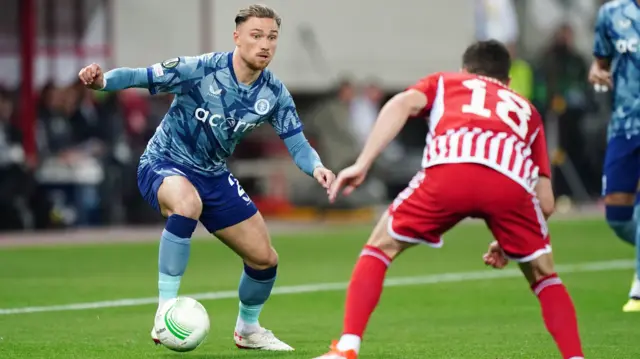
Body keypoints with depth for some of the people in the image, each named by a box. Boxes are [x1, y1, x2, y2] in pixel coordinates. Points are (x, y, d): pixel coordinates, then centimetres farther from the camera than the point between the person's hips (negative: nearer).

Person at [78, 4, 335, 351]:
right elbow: (140, 77, -25)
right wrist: (102, 80, -45)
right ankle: (166, 311, -32)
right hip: (163, 165, -6)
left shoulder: (273, 93, -8)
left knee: (264, 258, 5)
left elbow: (296, 143, -6)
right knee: (188, 203, -42)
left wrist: (315, 167, -29)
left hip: (213, 176, 6)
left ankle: (247, 329, 35)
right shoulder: (200, 69, -23)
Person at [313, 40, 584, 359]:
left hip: (449, 169, -1)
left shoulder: (443, 82, 38)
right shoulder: (526, 109, 41)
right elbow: (545, 203, 33)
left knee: (380, 247, 21)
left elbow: (402, 104, 12)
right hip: (512, 181, 1)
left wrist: (362, 164, 6)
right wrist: (510, 242, 48)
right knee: (543, 275, 25)